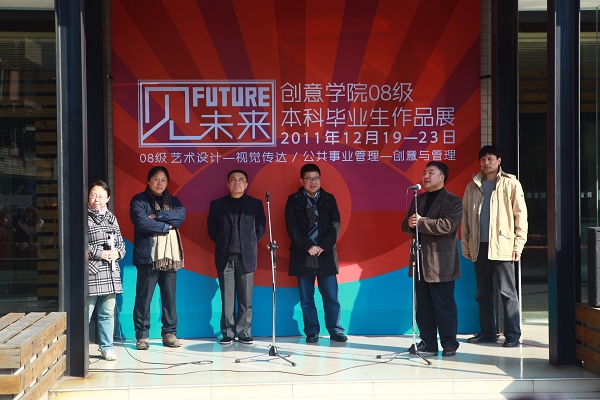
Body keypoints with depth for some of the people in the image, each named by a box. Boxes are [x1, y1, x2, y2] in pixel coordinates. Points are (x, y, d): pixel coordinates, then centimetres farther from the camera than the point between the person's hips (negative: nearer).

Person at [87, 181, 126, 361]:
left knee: (107, 313, 11)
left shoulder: (112, 218, 15)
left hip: (111, 275, 6)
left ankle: (106, 347, 20)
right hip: (90, 273, -6)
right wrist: (99, 254, -14)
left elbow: (121, 242, 19)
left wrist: (117, 253, -2)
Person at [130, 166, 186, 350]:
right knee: (143, 297, -3)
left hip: (169, 256, 4)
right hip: (147, 256, -4)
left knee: (169, 297, 4)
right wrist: (166, 226, -8)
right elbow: (141, 222, -14)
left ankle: (169, 333, 12)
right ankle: (142, 336, 3)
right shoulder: (139, 200, 2)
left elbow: (181, 215, -4)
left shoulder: (173, 201, 17)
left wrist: (157, 216, -13)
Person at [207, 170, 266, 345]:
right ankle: (228, 334, 7)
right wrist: (223, 244, 7)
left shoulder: (255, 204, 6)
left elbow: (260, 229, 9)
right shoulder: (217, 204, 7)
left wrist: (249, 246, 6)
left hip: (246, 257, 0)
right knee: (227, 299, 1)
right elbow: (212, 230, 11)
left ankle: (244, 333, 8)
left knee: (246, 299, 2)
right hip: (225, 258, 0)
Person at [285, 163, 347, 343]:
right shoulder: (293, 200, 4)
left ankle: (336, 331, 9)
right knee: (306, 299, 3)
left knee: (331, 297, 1)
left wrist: (323, 247, -11)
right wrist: (308, 247, -15)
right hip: (303, 256, -1)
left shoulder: (329, 199, 9)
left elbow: (335, 225, 2)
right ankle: (312, 332, 11)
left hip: (325, 255, 1)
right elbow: (292, 228, -4)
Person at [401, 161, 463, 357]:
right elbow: (406, 225, 14)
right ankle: (427, 343, 15)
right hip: (420, 261, 6)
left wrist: (420, 222, -19)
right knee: (422, 305, 8)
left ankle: (449, 343, 9)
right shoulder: (418, 199, 17)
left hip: (441, 263, -6)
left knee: (444, 305, -1)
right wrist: (410, 223, -10)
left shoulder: (453, 201, -4)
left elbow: (447, 225, -19)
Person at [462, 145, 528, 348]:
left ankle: (512, 334, 2)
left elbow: (520, 214, -2)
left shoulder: (511, 184, 1)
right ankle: (487, 332, 18)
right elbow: (465, 218, 13)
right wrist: (466, 245, 8)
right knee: (483, 293, 9)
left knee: (507, 292, -2)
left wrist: (518, 244, -8)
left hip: (502, 246, -4)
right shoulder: (472, 187, 13)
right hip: (479, 246, 4)